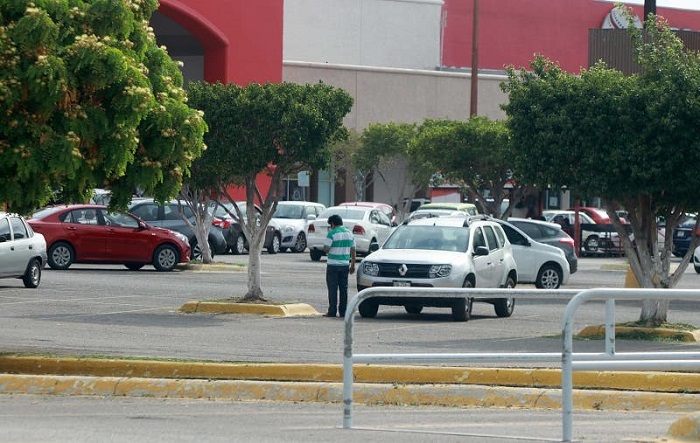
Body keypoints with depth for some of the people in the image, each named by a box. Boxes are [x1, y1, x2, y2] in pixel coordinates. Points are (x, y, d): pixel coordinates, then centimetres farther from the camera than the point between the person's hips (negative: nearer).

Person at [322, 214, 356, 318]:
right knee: (343, 289, 9)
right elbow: (353, 251, 12)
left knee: (333, 289, -2)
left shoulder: (332, 234, -11)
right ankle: (343, 311, 9)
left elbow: (326, 249, -14)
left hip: (333, 265, -5)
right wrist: (353, 265, 17)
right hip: (345, 265, 5)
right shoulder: (349, 234, 9)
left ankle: (332, 312, -3)